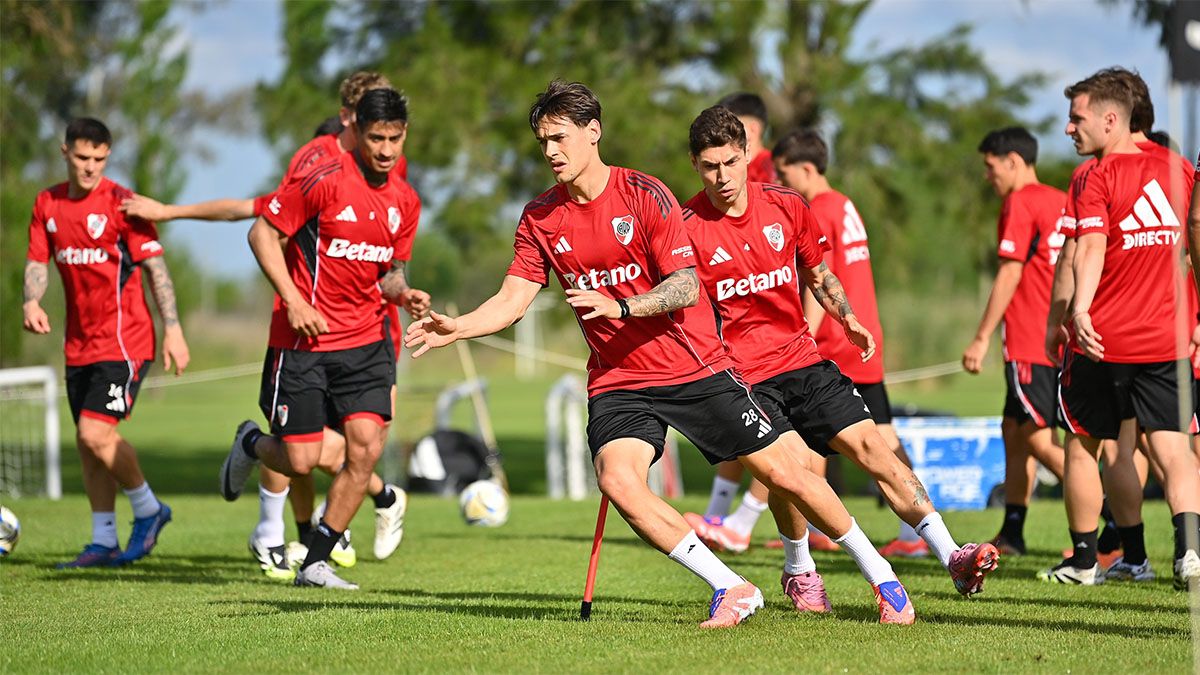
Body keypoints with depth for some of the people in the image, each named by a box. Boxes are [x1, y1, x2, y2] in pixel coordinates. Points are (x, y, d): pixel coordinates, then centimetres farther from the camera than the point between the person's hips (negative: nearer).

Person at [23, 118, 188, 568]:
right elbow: (37, 263, 9)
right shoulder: (48, 204, 8)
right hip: (79, 344, 7)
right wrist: (31, 302, -12)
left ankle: (148, 510, 5)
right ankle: (103, 542, 16)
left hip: (124, 341, -7)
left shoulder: (120, 203, -9)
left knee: (96, 433, -16)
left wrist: (172, 329, -15)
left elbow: (155, 266, -9)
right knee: (87, 442, 8)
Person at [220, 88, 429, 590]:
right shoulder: (327, 182, -13)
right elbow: (262, 233, -9)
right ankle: (251, 444, 34)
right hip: (303, 341, -5)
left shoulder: (405, 202, 6)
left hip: (365, 341, 5)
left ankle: (316, 563, 4)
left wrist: (403, 293, -4)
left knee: (366, 448, -9)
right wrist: (293, 301, -17)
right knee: (301, 461, -4)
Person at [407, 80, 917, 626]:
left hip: (696, 370, -2)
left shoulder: (644, 194, -10)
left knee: (783, 473, -2)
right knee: (617, 481, -25)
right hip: (617, 383, 3)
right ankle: (731, 590, -13)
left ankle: (881, 575, 18)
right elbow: (513, 300, 0)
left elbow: (686, 288, -15)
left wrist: (620, 306, -30)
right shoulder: (540, 218, 2)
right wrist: (454, 328, -16)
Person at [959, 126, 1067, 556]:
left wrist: (982, 338, -10)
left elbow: (1010, 275, -13)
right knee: (1014, 432, 16)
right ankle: (1012, 534, 20)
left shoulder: (1020, 203, -9)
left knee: (1040, 441, -10)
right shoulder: (1063, 202, 15)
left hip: (1031, 345, -9)